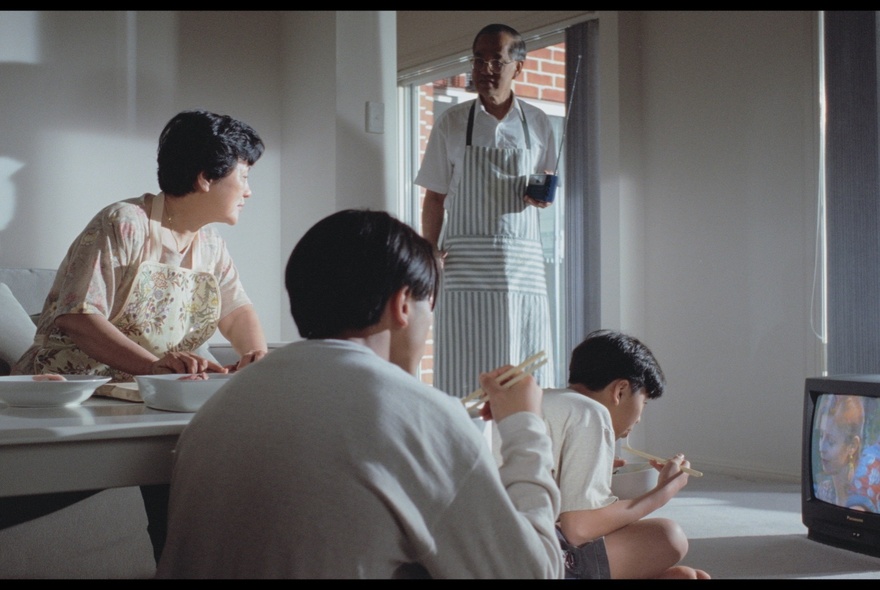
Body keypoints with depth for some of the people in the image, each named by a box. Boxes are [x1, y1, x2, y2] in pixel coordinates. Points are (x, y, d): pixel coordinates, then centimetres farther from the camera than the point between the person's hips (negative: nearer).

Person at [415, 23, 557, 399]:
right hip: (465, 263, -1)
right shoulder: (451, 123, 6)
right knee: (463, 375, -5)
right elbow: (435, 198, 7)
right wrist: (429, 255, -4)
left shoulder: (537, 124, 10)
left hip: (523, 261, 1)